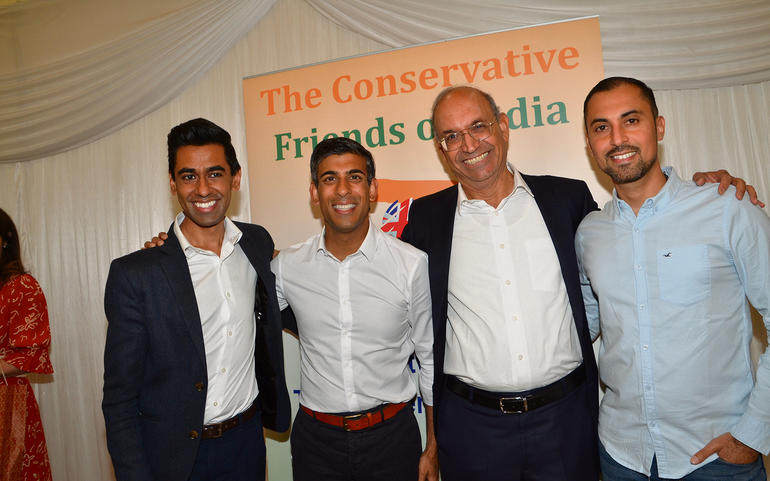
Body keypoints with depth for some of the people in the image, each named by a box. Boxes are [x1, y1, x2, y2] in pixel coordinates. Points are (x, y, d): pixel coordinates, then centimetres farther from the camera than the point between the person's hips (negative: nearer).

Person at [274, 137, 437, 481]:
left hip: (392, 437, -1)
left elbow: (431, 361, -2)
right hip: (315, 439, 2)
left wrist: (433, 449, 2)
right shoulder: (286, 266, -6)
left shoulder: (412, 264, -10)